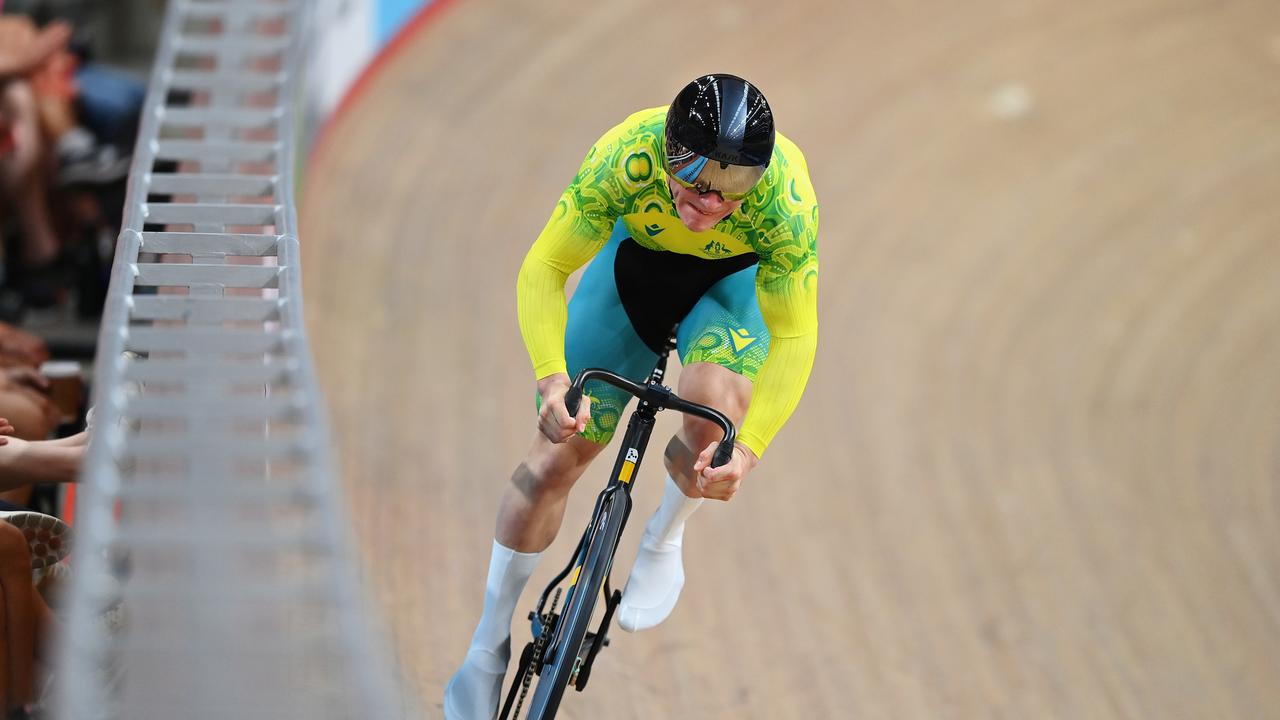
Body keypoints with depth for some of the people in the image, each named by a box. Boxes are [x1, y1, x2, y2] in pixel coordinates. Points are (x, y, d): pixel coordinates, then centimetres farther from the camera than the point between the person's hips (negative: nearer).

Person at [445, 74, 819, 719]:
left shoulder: (787, 201, -38)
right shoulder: (627, 156, -38)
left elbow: (793, 338, -31)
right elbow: (544, 269, -30)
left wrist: (748, 449, -45)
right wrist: (551, 380, -46)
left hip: (738, 278, -1)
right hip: (636, 258, 1)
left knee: (713, 403, -32)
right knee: (558, 453, -3)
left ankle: (663, 544, 0)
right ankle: (488, 648, 15)